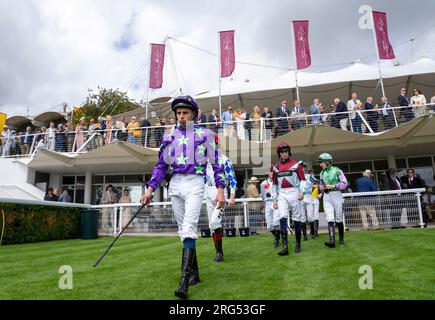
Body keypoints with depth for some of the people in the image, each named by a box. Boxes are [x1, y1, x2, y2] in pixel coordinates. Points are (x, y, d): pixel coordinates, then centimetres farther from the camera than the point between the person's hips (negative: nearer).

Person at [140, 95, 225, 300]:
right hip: (175, 185, 4)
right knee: (184, 231, 8)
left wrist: (220, 190, -5)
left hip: (195, 184, -4)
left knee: (188, 229, -16)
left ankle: (184, 281, -18)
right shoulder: (169, 136, 14)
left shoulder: (204, 134, 5)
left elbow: (216, 163, 3)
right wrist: (150, 188, 3)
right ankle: (194, 273, 21)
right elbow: (161, 165, 13)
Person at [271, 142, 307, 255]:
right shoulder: (276, 167, 13)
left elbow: (303, 179, -2)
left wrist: (302, 191, -18)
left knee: (296, 219, 3)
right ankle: (285, 247, -14)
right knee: (282, 218, -12)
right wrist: (275, 199, 14)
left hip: (294, 193, -2)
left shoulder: (296, 164, 3)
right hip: (282, 195, 2)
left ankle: (298, 244, 18)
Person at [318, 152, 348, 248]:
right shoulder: (322, 173, 13)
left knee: (339, 218, 5)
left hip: (336, 195, -3)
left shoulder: (337, 170, -4)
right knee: (330, 219, -9)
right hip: (326, 197, 4)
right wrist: (321, 187, -1)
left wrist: (333, 186, -16)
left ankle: (341, 238, 24)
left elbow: (344, 183, -7)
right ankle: (332, 241, -16)